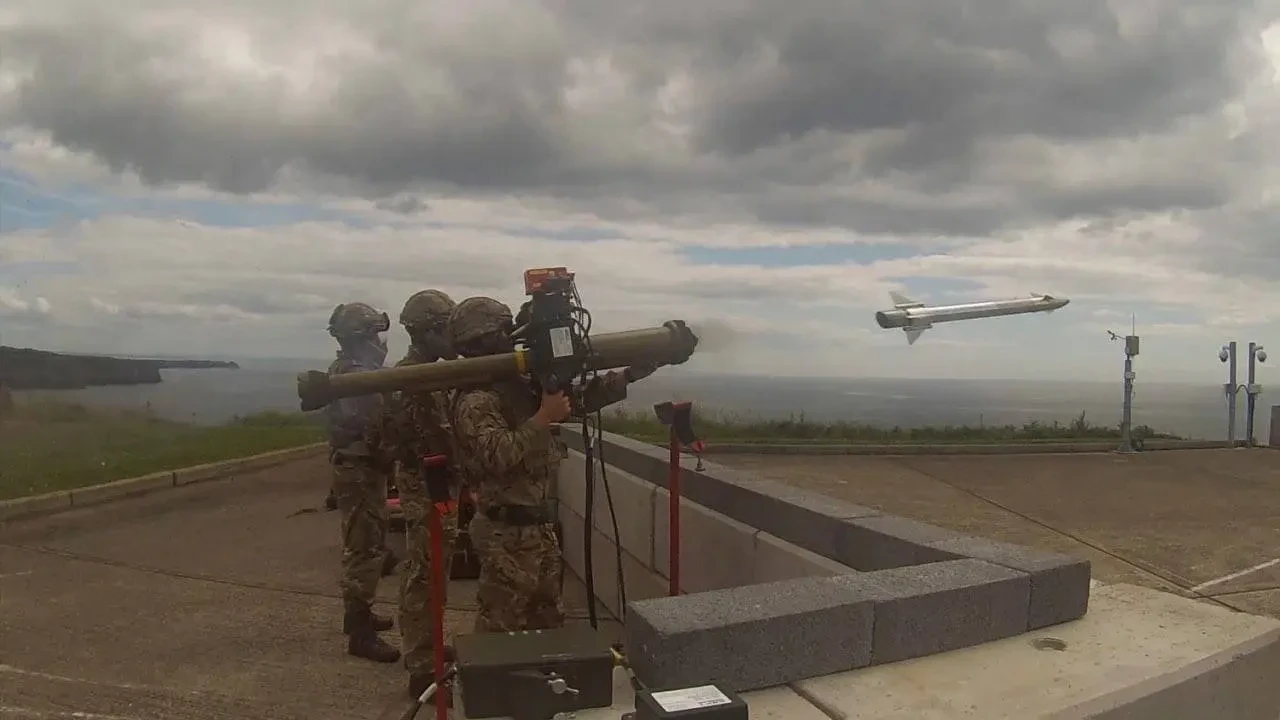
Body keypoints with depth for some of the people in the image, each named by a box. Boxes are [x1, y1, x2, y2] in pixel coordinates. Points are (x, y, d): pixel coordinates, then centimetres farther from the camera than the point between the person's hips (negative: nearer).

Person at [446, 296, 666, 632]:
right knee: (501, 626, 4)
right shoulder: (474, 401, -18)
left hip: (538, 522, 9)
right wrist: (543, 417, -29)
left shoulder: (519, 385, 9)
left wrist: (636, 371, 6)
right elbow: (498, 456, -31)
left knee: (548, 621, 20)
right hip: (507, 531, -9)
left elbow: (582, 396, 12)